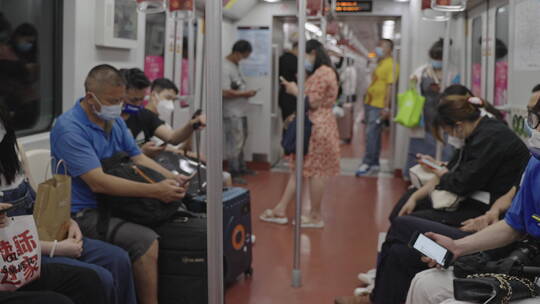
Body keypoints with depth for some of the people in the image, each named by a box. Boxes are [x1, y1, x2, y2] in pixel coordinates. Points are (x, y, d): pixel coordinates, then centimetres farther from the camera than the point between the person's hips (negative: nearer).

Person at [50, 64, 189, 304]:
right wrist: (155, 191, -27)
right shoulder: (69, 128, -17)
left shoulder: (115, 121, 11)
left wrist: (171, 178, -6)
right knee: (147, 242, -29)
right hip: (85, 214, -8)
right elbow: (98, 182, -24)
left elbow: (138, 158, 14)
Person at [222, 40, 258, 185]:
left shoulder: (235, 65, 12)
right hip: (232, 113, -10)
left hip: (241, 111, 10)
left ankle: (241, 167, 32)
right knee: (234, 143, -5)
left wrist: (246, 92, 5)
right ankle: (234, 174, 1)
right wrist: (244, 94, -15)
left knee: (241, 141, 19)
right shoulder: (225, 68, -17)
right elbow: (225, 93, -23)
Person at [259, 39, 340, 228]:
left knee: (315, 170, -2)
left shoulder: (321, 73, -15)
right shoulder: (325, 72, 19)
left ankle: (316, 217, 8)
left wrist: (295, 91, -7)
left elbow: (313, 103, -19)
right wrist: (296, 89, 12)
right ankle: (281, 210, 14)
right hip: (318, 125, 11)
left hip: (317, 127, -11)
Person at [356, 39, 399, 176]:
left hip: (379, 106, -9)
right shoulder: (380, 63, 16)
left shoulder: (391, 65, -11)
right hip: (369, 103, 9)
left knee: (371, 134, -10)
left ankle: (368, 164, -7)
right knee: (373, 135, 12)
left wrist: (386, 107, -22)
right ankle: (374, 163, 18)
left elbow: (390, 86, -17)